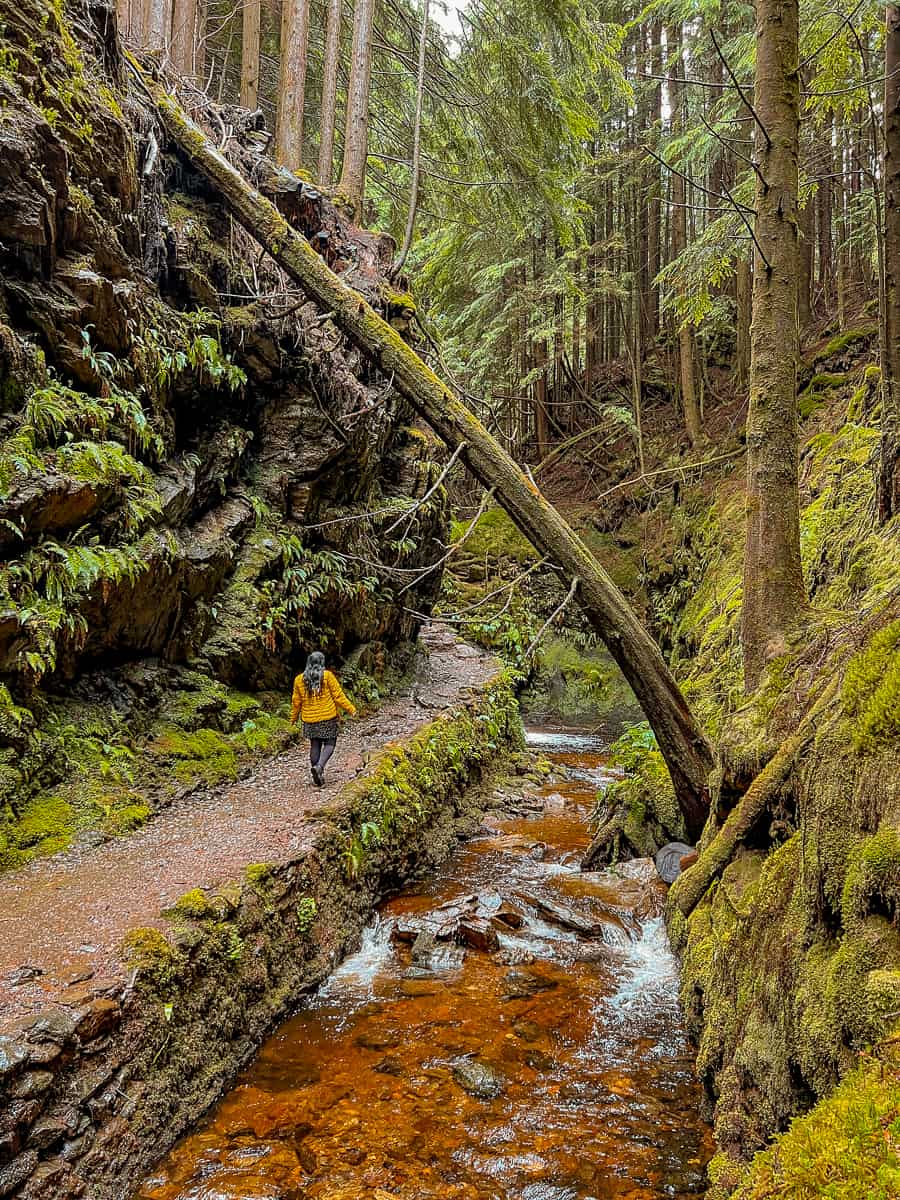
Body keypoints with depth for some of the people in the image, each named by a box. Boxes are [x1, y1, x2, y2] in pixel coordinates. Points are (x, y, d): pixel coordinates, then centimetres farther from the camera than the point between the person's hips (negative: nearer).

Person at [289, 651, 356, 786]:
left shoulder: (299, 680, 2)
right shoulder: (327, 676, -8)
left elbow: (296, 702, 8)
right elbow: (338, 696, -8)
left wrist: (293, 718, 21)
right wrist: (351, 709, 0)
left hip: (310, 719, 4)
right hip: (328, 718, -3)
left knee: (315, 746, 12)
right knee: (329, 743, 5)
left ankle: (317, 776, 14)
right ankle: (319, 766, -18)